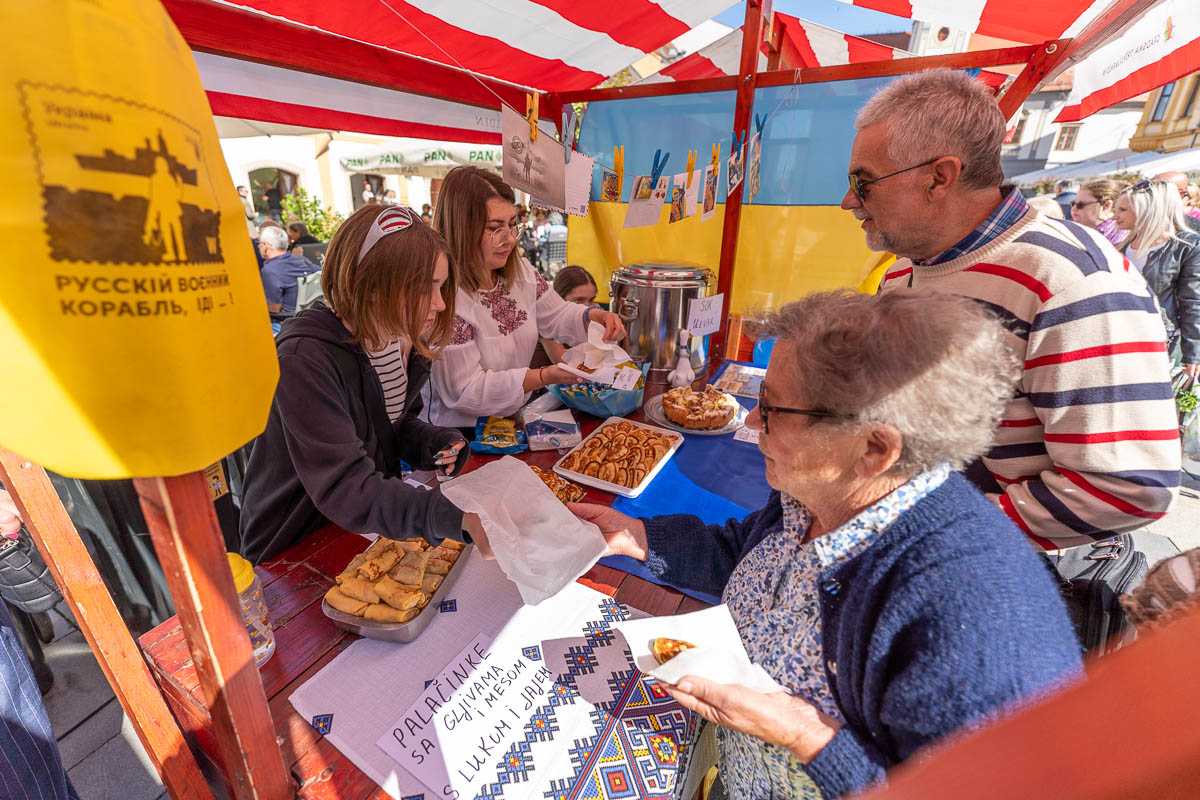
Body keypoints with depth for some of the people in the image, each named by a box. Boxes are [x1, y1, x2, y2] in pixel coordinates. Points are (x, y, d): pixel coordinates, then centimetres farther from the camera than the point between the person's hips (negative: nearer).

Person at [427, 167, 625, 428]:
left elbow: (557, 316, 17)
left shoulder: (521, 272, 3)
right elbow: (466, 391, -21)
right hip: (463, 436, -7)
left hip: (519, 417, 7)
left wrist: (595, 316, -6)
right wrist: (545, 376, -28)